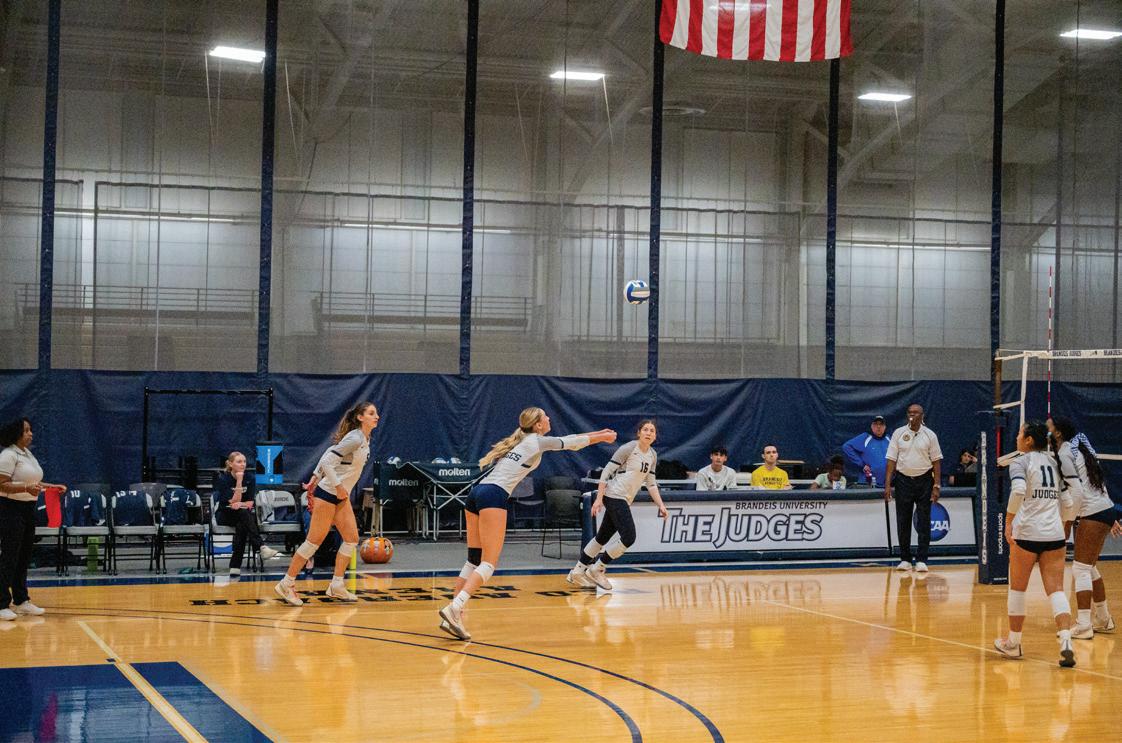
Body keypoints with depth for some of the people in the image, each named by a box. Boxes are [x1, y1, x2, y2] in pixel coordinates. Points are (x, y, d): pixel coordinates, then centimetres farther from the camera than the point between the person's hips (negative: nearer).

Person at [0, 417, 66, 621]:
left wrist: (53, 487, 12)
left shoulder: (28, 453, 15)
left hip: (27, 508, 9)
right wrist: (26, 488, -31)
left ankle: (21, 601, 21)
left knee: (24, 556, 13)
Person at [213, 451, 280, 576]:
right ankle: (261, 547, -48)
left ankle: (235, 566, -38)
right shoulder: (222, 478, -10)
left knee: (241, 526, -34)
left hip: (243, 516, 3)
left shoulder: (250, 478, 0)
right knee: (244, 513, -35)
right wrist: (239, 481, -25)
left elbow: (250, 503, -3)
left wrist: (240, 504, -25)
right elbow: (234, 501, -19)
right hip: (225, 515, -3)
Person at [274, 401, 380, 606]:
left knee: (352, 539, 3)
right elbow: (327, 460, -24)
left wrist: (316, 476, 15)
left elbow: (330, 452, 16)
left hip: (341, 497, 9)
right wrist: (338, 486, -22)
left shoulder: (365, 440, 10)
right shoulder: (354, 439, -19)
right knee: (314, 541, -6)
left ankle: (336, 586, 9)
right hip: (328, 494, -9)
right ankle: (286, 584, 3)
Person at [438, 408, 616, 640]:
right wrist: (603, 437, 34)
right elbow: (573, 443, 17)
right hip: (494, 496, -9)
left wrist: (598, 433, 42)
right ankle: (454, 608, -29)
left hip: (477, 493, 9)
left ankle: (453, 617, 1)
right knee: (488, 564, -12)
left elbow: (567, 439, 37)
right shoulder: (537, 441, 5)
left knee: (473, 560, 9)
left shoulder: (523, 439, 28)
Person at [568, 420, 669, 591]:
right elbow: (606, 471, -13)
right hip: (614, 496, -8)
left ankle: (577, 572, 22)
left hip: (625, 501, 8)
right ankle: (596, 570, -3)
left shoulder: (652, 456, 10)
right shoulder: (628, 448, -13)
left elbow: (651, 483, 18)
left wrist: (661, 505, 8)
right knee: (628, 537, -15)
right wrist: (599, 499, -17)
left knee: (603, 536, 12)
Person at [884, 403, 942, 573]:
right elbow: (891, 460, 1)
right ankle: (905, 560, 12)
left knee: (924, 522, -1)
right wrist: (887, 485, -6)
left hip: (924, 480, -1)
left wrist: (936, 486, -5)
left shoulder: (930, 435, 1)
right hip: (903, 480, 1)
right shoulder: (898, 433, 2)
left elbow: (936, 461, 2)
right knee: (903, 522, 3)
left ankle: (921, 560, 3)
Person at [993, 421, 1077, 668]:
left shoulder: (1020, 462, -3)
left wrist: (1008, 522, -16)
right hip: (1054, 535, 5)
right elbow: (1068, 504, 16)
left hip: (1027, 533, -5)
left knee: (1017, 589, 11)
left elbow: (1018, 491, -24)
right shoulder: (1054, 463, 15)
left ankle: (1013, 643, 22)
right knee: (1056, 589, 0)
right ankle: (1066, 643, -19)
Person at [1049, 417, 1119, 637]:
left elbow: (1077, 491, -18)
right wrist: (1111, 519, 22)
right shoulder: (1077, 448, 17)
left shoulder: (1065, 453, -10)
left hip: (1094, 513, -9)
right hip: (1106, 510, 9)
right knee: (1089, 567, 18)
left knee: (1081, 569, -8)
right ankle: (1103, 620, 25)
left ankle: (1083, 625, -11)